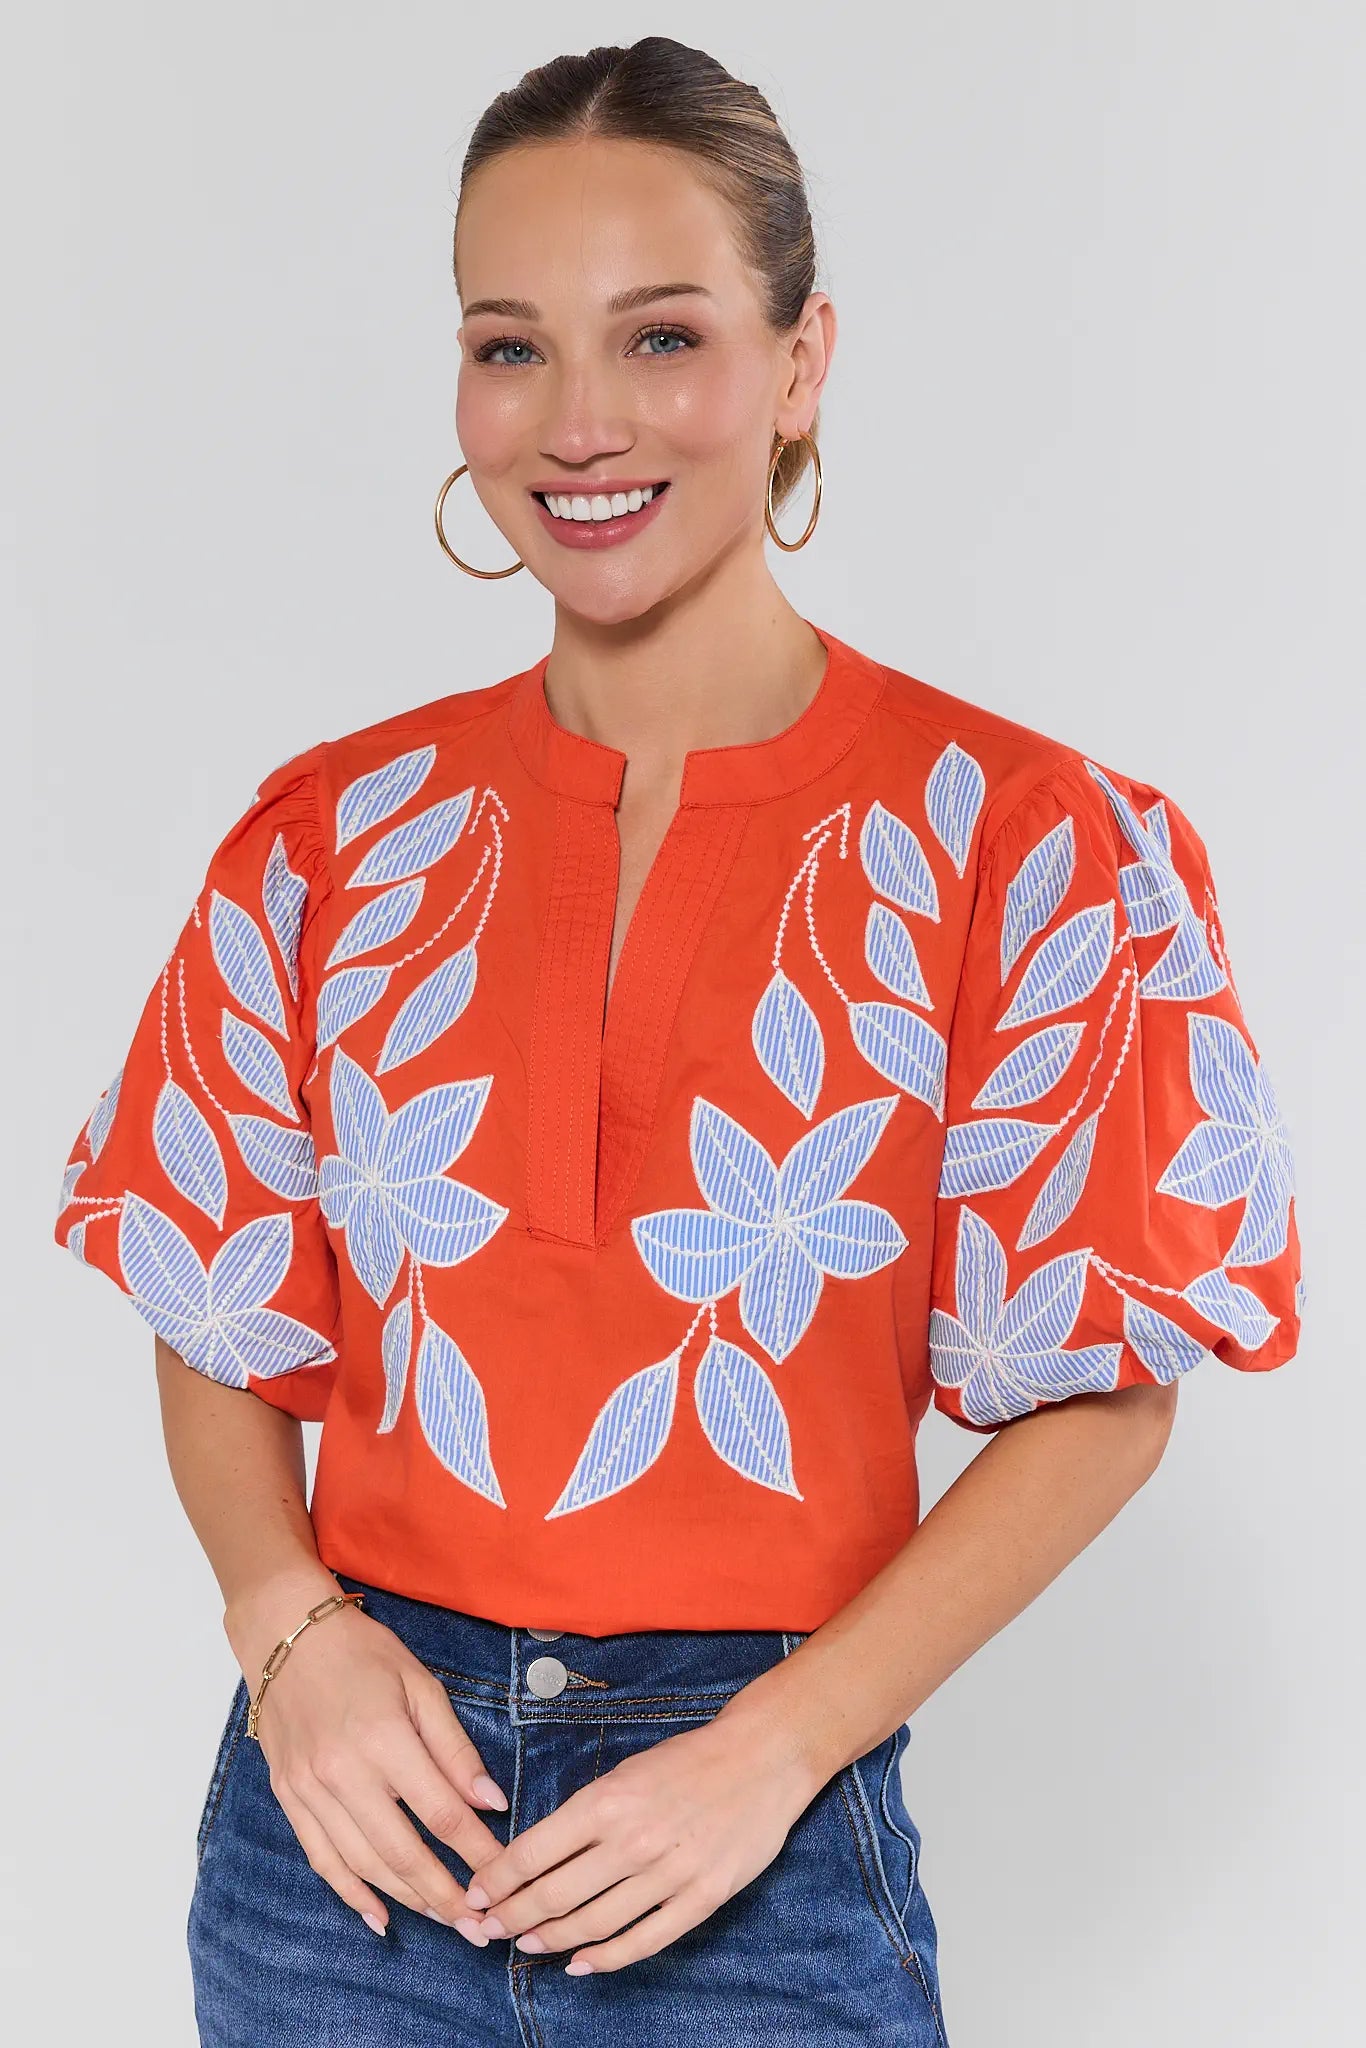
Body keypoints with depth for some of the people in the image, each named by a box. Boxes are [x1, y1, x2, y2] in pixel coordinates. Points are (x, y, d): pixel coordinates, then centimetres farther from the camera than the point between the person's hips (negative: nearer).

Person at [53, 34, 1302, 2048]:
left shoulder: (1018, 845, -8)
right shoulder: (337, 836, 1)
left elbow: (1097, 1393, -6)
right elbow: (224, 1328, 8)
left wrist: (778, 1746, -15)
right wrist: (294, 1631, -9)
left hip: (759, 1840, -2)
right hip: (355, 1796, 3)